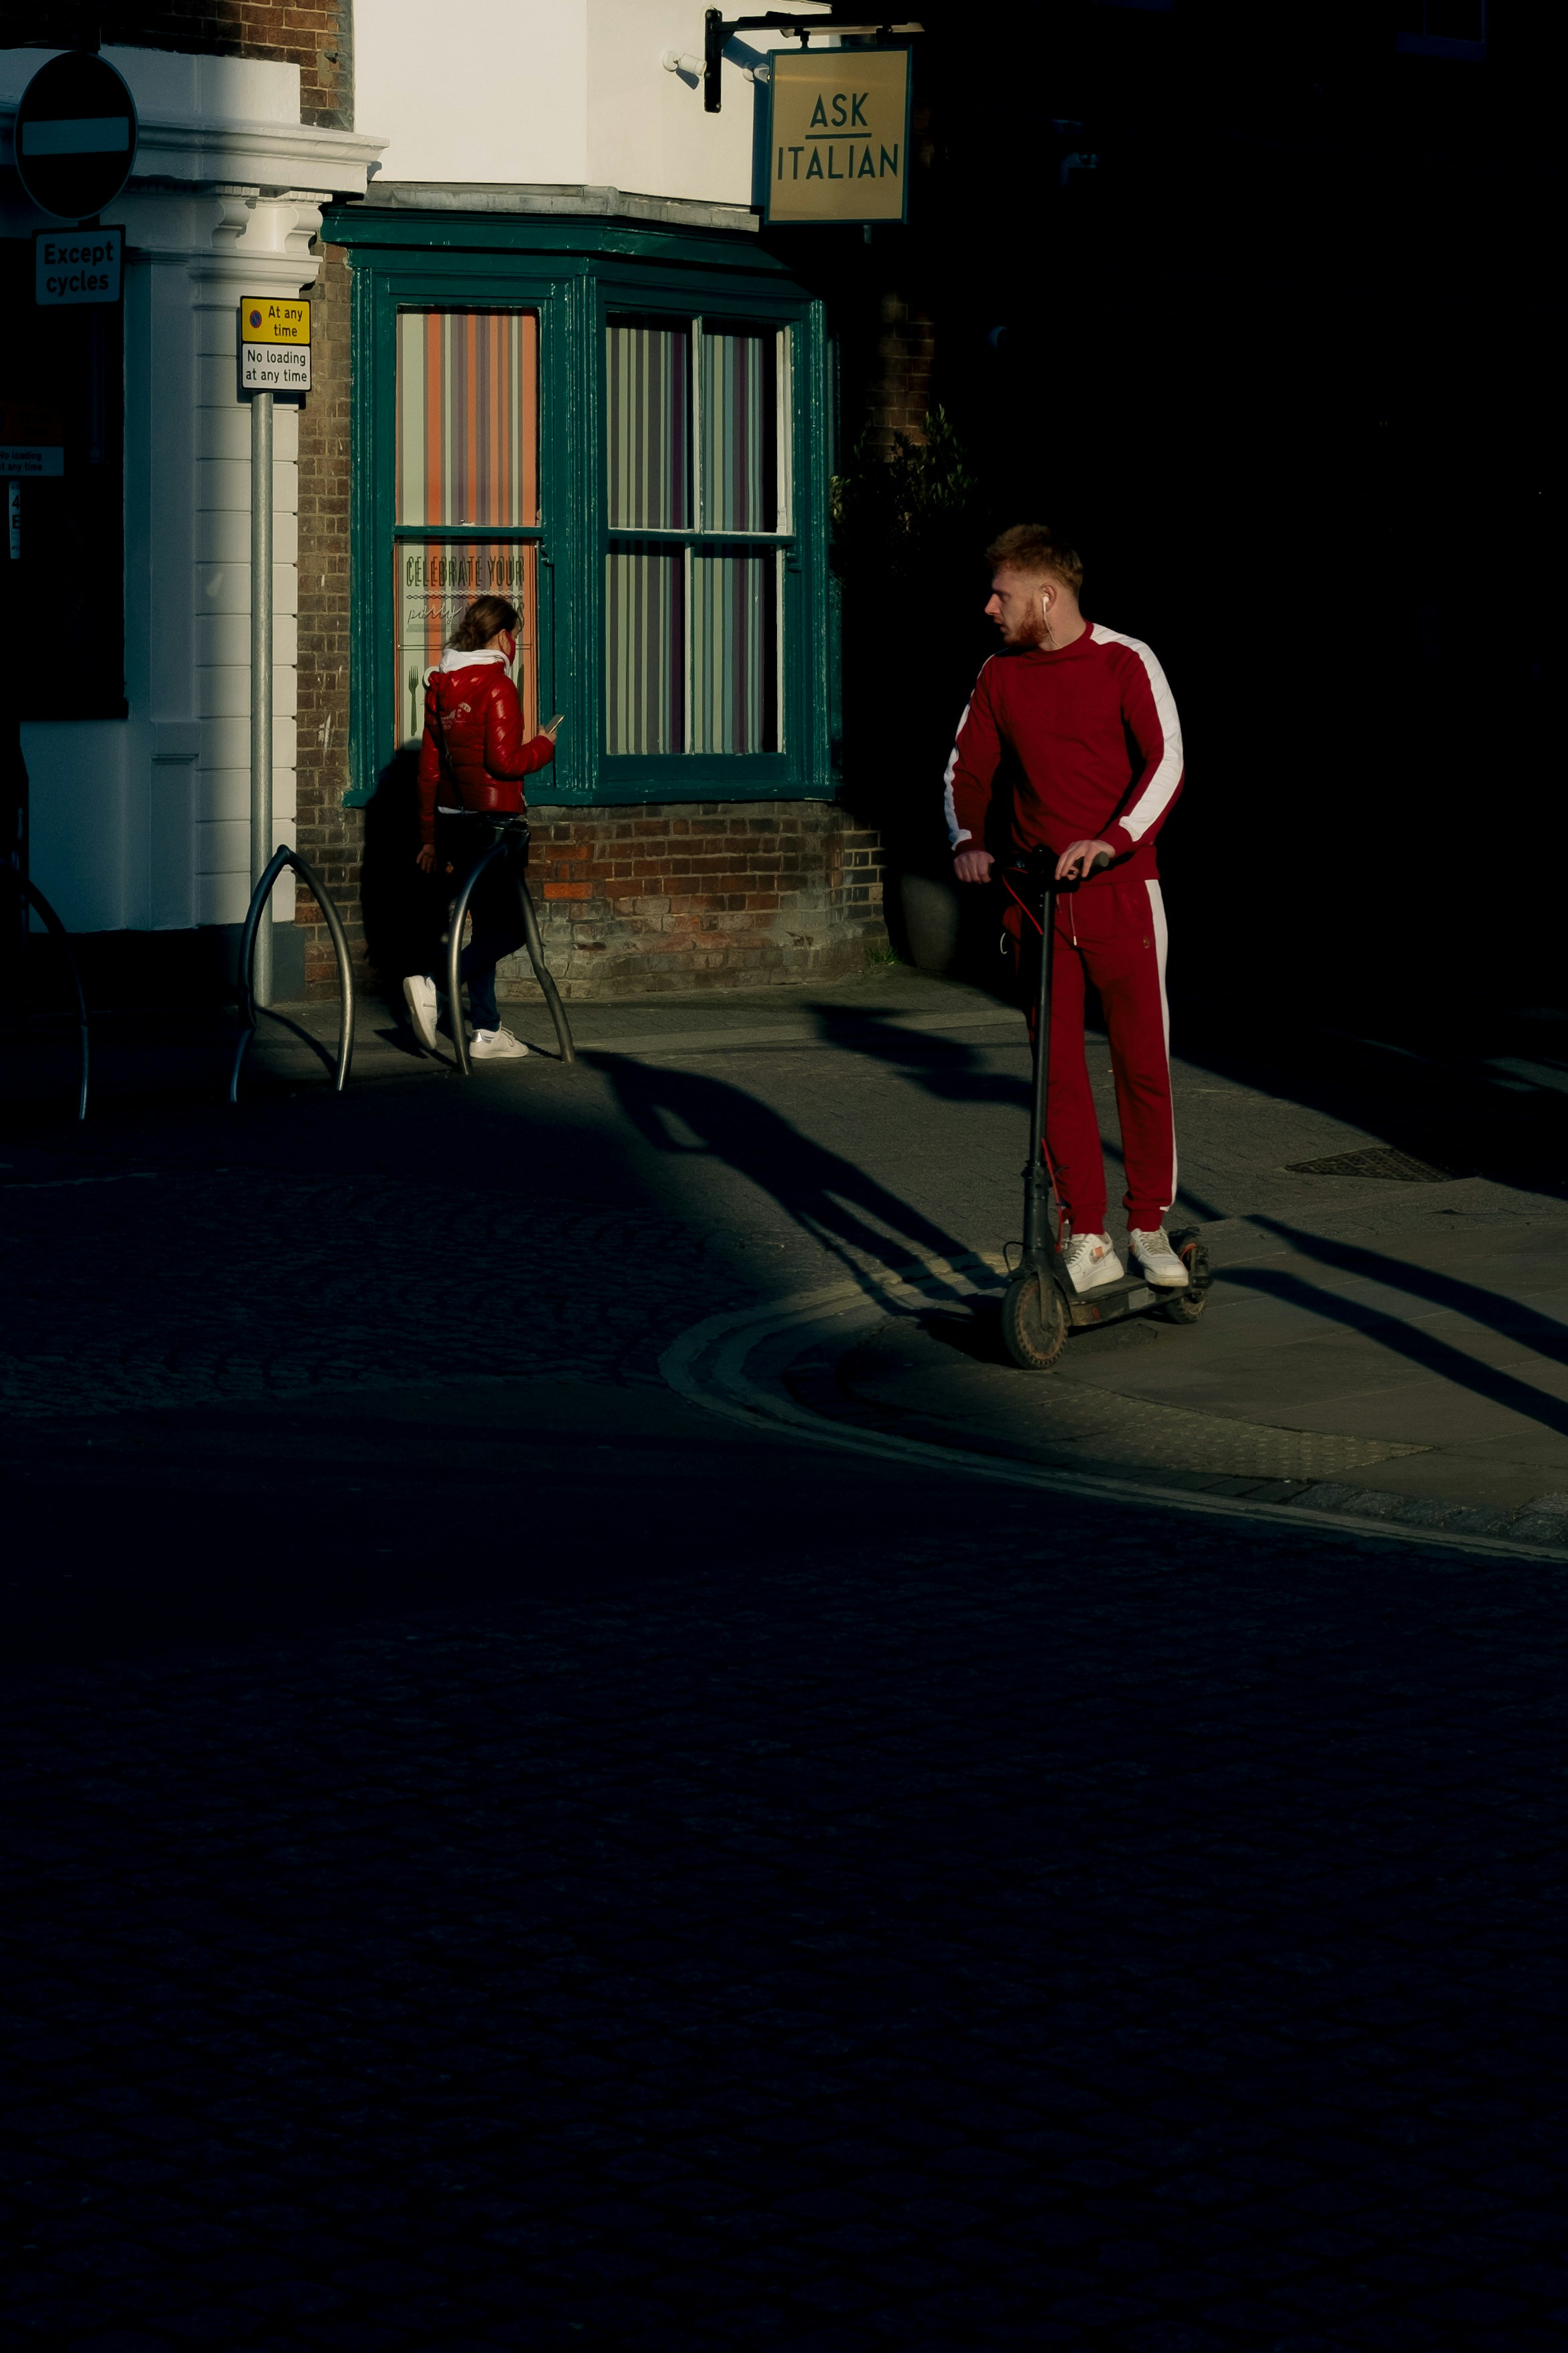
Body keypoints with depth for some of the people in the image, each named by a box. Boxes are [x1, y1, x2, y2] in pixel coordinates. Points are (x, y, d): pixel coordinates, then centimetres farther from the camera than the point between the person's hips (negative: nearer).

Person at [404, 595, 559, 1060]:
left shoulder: (441, 687, 12)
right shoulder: (497, 686, -12)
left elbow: (429, 766, 15)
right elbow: (504, 761, -20)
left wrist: (430, 837, 20)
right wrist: (544, 746, 0)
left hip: (452, 820, 8)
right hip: (492, 820, -8)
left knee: (487, 925, 14)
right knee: (510, 927, -1)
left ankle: (487, 1033, 14)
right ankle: (433, 986, -16)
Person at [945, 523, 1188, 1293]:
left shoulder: (1127, 664, -5)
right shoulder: (1000, 677, 9)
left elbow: (1165, 762, -13)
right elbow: (968, 767, 9)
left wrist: (1111, 839, -28)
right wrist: (967, 840, -12)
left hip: (1120, 890, -3)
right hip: (1036, 894, 3)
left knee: (1142, 1063, 0)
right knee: (1059, 1069, 1)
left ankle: (1149, 1226, 14)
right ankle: (1087, 1243, 5)